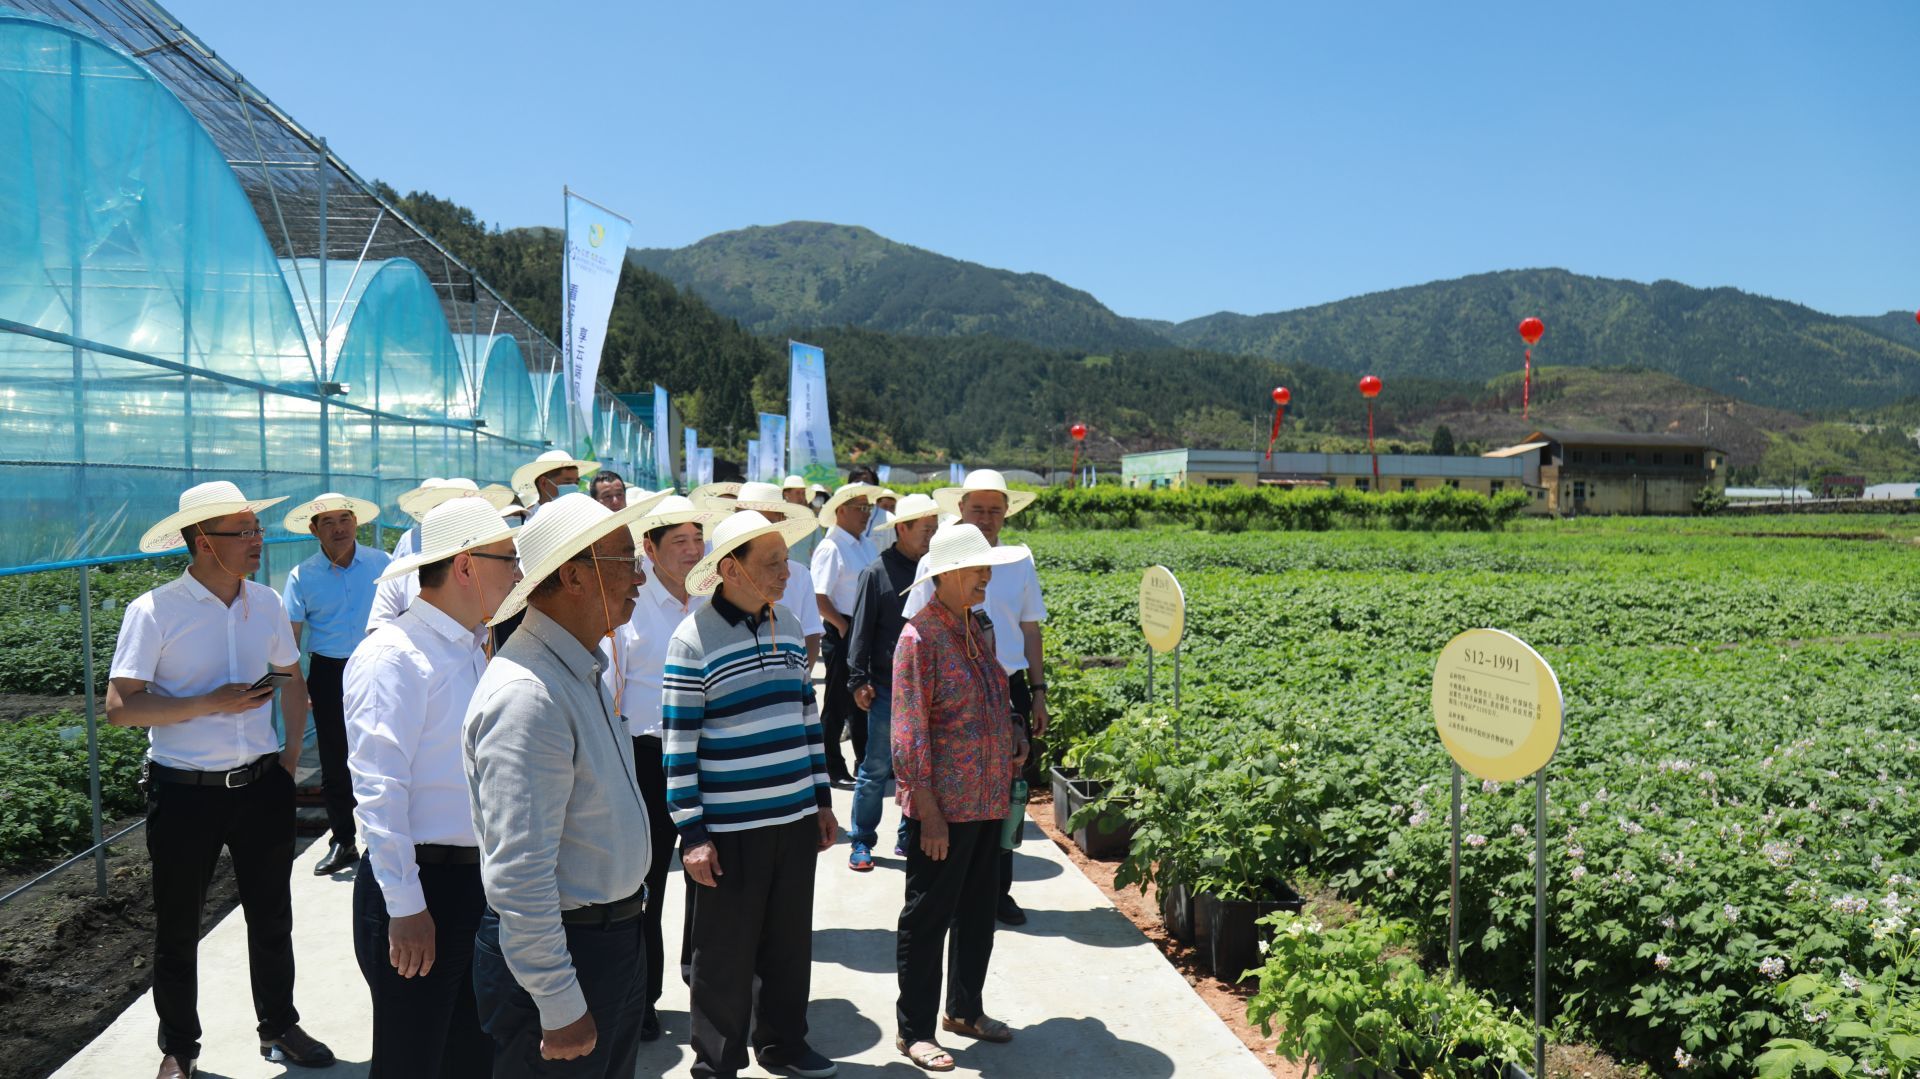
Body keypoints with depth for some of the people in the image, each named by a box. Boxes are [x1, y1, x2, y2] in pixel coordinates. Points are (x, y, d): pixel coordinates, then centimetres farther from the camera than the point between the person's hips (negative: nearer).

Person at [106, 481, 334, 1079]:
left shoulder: (267, 603, 2)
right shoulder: (154, 612, -13)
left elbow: (293, 680, 16)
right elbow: (121, 707, -15)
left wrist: (290, 755, 9)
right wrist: (213, 702, -21)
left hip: (262, 784, 4)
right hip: (184, 790, -4)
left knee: (272, 917, 16)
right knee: (177, 929, 12)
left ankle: (279, 1028, 34)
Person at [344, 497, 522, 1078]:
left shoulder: (473, 653, 11)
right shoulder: (394, 656, -16)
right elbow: (377, 788, -20)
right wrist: (405, 908, -20)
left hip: (478, 879, 8)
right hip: (421, 885, -8)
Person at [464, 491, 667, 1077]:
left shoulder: (581, 671, 8)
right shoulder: (527, 696, -25)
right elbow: (519, 876, -27)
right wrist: (561, 1010, -22)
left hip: (616, 940, 9)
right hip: (560, 953, -9)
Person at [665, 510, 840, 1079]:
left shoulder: (787, 625, 6)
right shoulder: (693, 640, -13)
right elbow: (679, 744, -11)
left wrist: (822, 798, 14)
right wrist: (692, 832, -12)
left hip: (796, 819, 6)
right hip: (730, 829, -6)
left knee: (789, 941, 17)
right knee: (727, 954, 7)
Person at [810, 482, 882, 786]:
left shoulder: (866, 546, 12)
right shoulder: (831, 548, -14)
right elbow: (819, 598, -18)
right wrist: (843, 626, -16)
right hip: (841, 633, -8)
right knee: (837, 704, 2)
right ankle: (833, 769, 14)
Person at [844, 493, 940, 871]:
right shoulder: (877, 573, -5)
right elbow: (861, 631, -4)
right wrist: (859, 681, -8)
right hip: (887, 688, -4)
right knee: (876, 768, 2)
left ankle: (910, 839, 23)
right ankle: (862, 842, 14)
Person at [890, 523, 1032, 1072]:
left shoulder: (980, 627, 8)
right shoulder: (920, 637, -16)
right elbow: (909, 733, -17)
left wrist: (1014, 738, 3)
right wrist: (928, 812, -18)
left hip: (988, 800, 8)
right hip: (943, 806, -8)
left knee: (978, 908, 19)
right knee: (928, 916, 5)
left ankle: (965, 1009, 37)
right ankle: (914, 1031, 20)